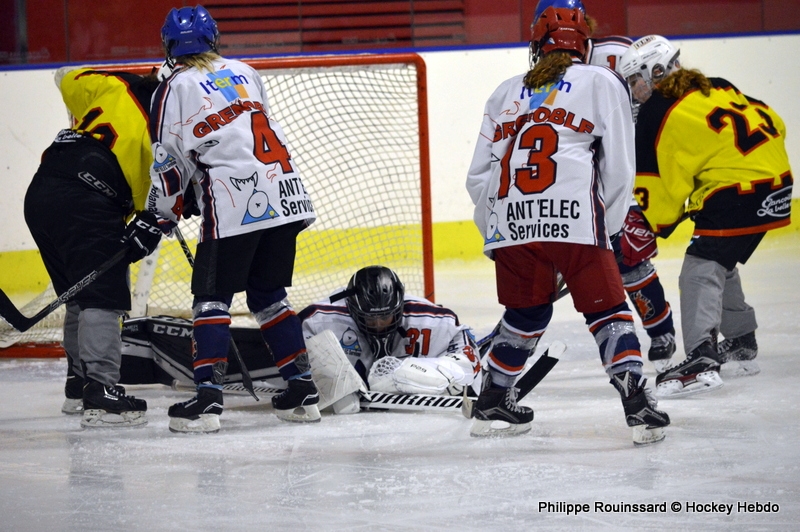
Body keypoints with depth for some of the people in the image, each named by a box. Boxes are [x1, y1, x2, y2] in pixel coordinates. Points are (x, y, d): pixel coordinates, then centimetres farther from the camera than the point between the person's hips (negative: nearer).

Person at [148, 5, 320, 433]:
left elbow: (170, 161, 2)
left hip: (235, 205, -6)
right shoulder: (244, 73, 20)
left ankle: (208, 398, -13)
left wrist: (161, 215, 16)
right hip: (286, 195, 6)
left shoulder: (176, 89, 3)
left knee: (211, 297, -2)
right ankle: (302, 391, 13)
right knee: (269, 295, 16)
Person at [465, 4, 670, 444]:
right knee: (607, 310, 2)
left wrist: (495, 237, 30)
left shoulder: (506, 92, 24)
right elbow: (619, 168, 8)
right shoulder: (602, 83, 14)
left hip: (510, 223, 4)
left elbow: (478, 177, 21)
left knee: (525, 314, 22)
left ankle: (492, 406, 28)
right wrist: (609, 228, 18)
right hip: (574, 219, -4)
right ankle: (636, 403, -12)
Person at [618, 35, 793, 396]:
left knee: (700, 272, -12)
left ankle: (702, 361, -27)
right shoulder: (715, 88, 17)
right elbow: (772, 125, 18)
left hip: (738, 192, -9)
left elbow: (659, 181, -4)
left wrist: (659, 224, 9)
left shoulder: (656, 113, -5)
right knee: (720, 265, 25)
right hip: (775, 180, 9)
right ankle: (742, 345, 37)